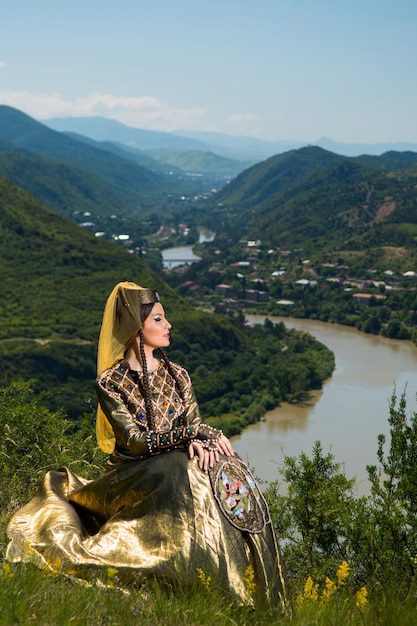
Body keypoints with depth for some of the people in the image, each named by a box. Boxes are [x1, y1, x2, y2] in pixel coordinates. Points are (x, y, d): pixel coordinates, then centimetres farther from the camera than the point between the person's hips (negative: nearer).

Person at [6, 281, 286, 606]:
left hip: (177, 466, 5)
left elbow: (195, 424, 7)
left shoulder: (177, 375, 9)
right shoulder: (110, 383, -8)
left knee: (230, 484, -23)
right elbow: (137, 441, -15)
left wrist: (197, 443, -18)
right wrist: (198, 430, -21)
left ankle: (239, 596, -16)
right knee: (182, 475, -35)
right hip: (134, 474, -5)